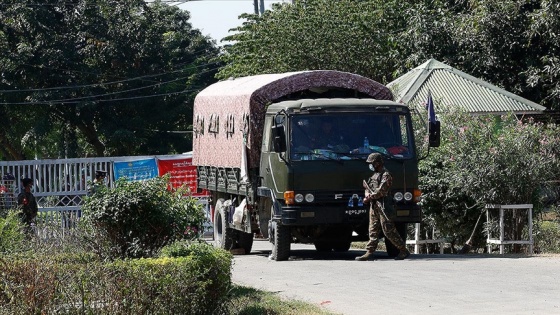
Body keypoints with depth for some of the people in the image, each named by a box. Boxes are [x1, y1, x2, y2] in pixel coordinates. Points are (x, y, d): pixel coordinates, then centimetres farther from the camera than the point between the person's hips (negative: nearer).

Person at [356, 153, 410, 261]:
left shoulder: (386, 175, -9)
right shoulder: (374, 175, 19)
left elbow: (381, 191, -17)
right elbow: (368, 188, 21)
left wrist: (369, 198, -11)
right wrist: (368, 195, -2)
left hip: (382, 206, -9)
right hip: (373, 206, 9)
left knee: (389, 231, -9)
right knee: (373, 231, 6)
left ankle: (404, 251, -2)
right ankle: (369, 252, 6)